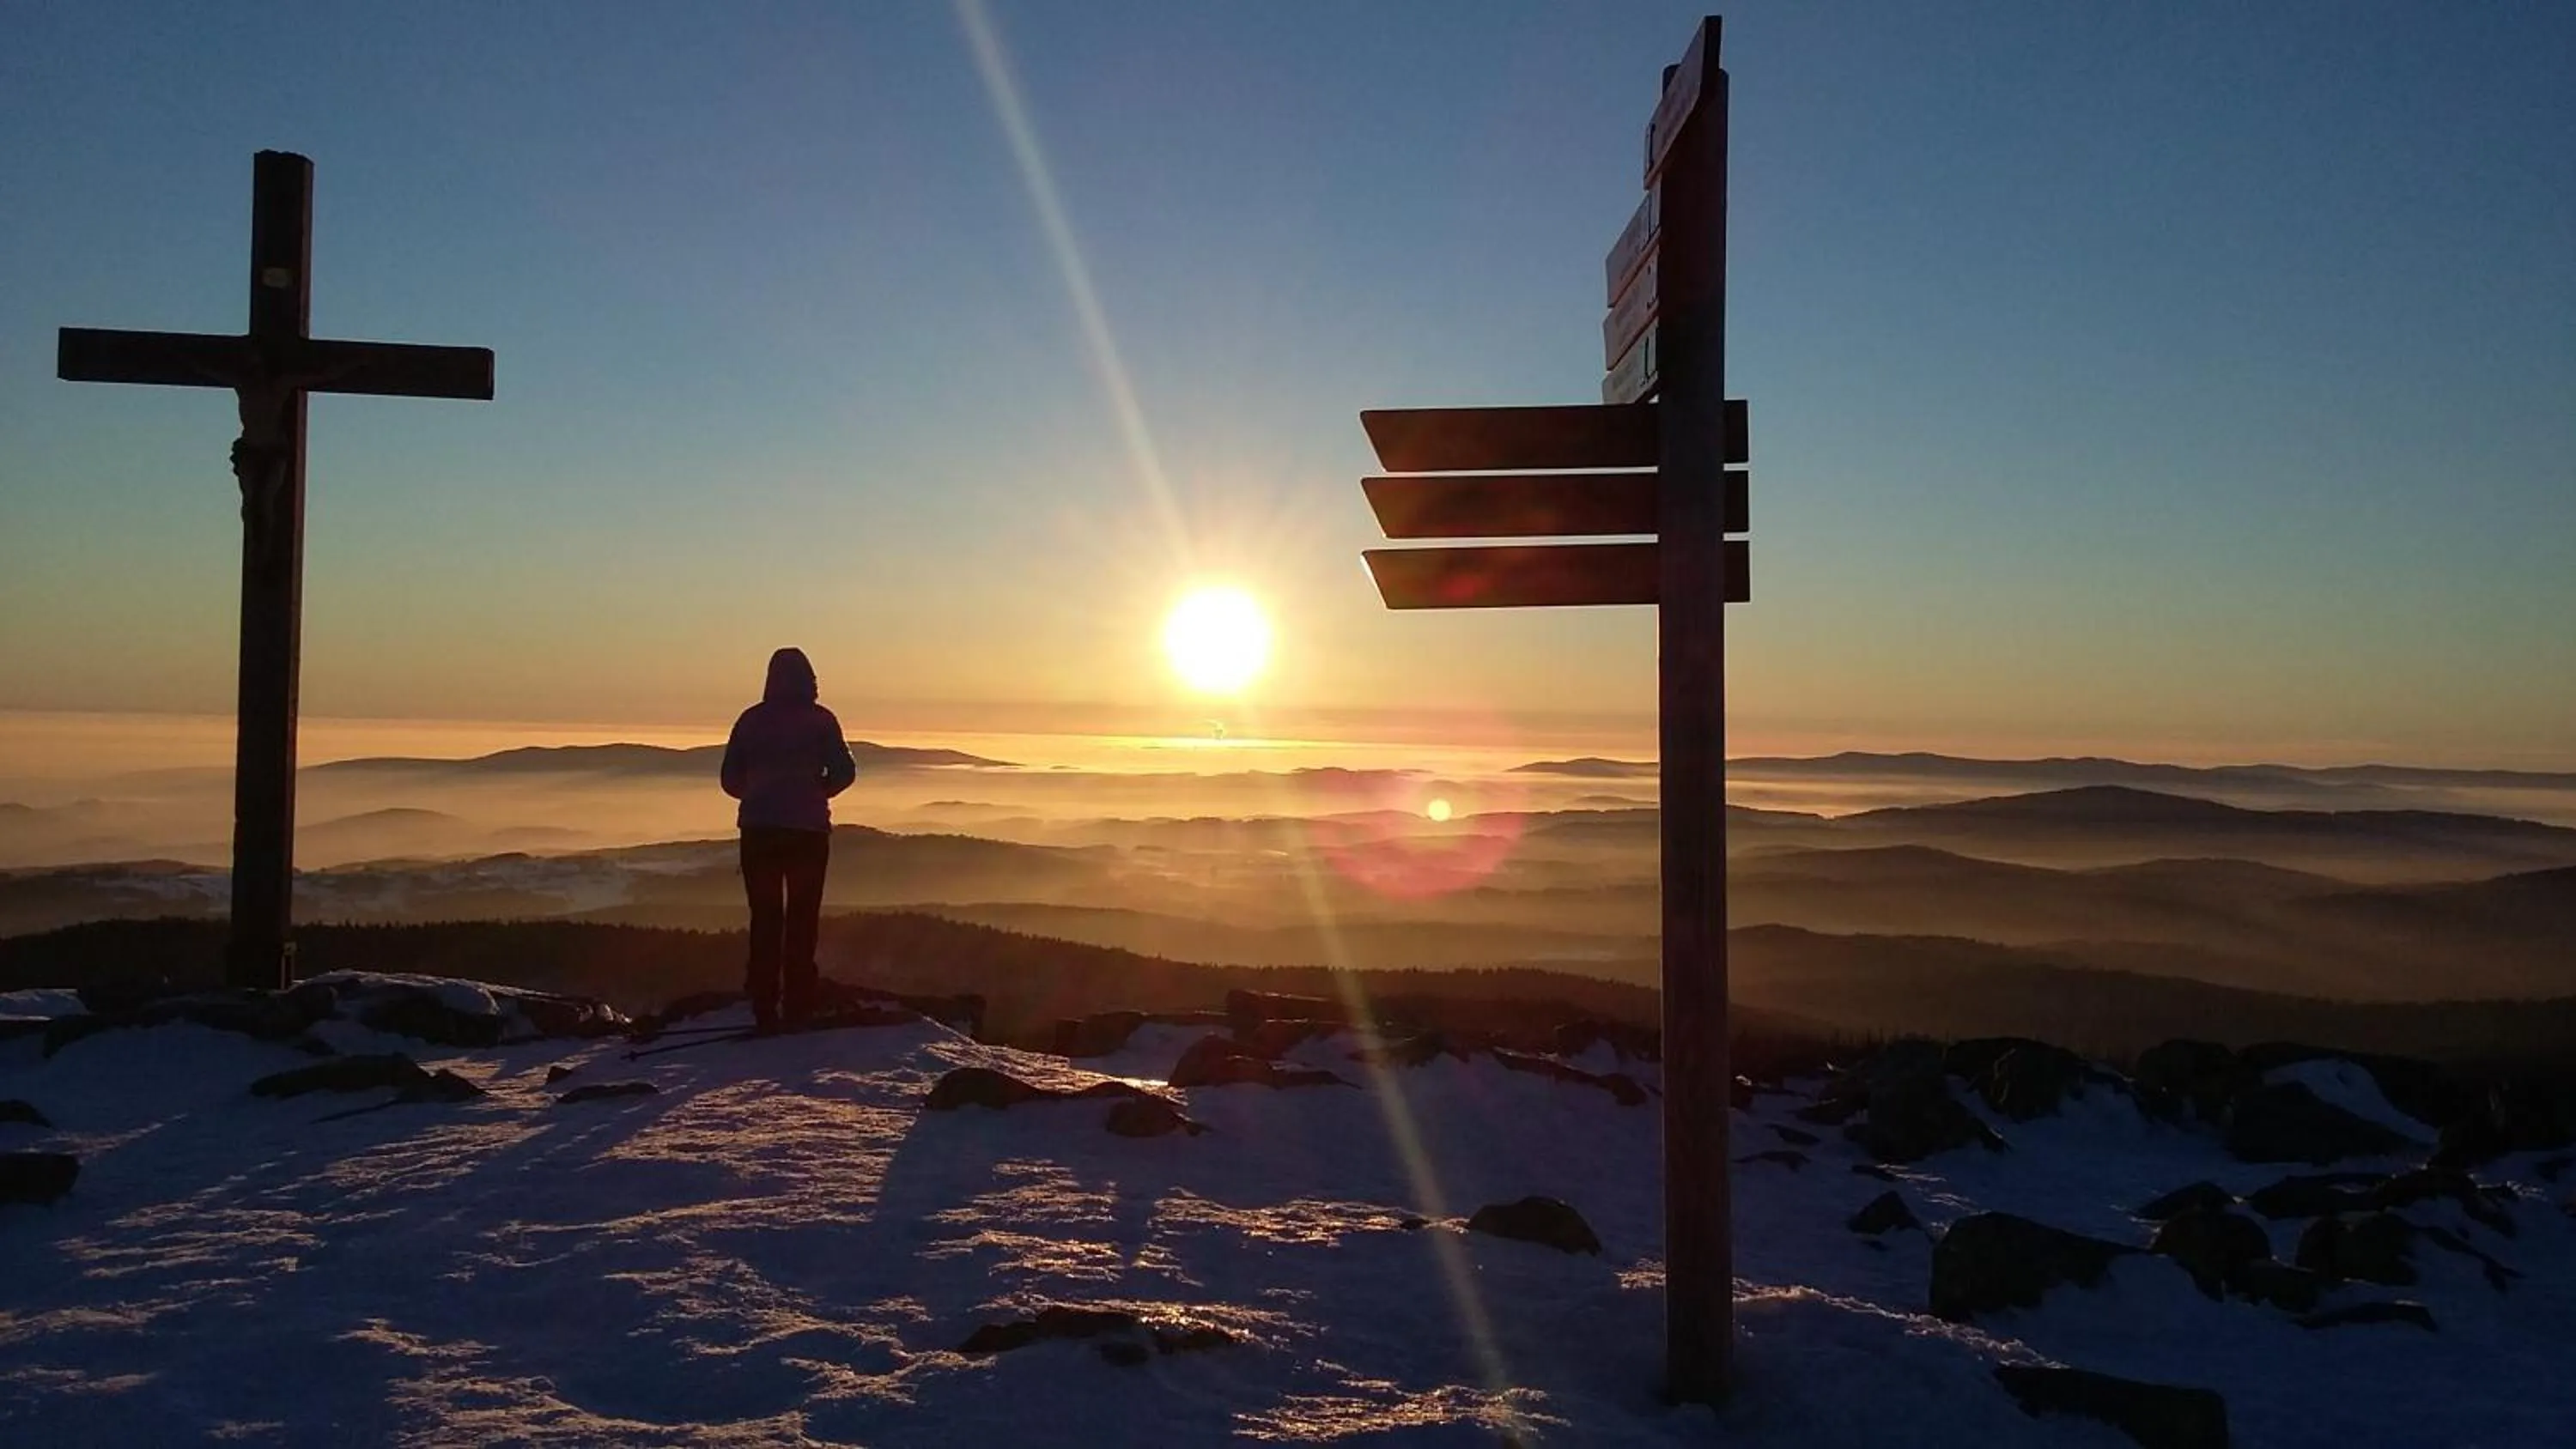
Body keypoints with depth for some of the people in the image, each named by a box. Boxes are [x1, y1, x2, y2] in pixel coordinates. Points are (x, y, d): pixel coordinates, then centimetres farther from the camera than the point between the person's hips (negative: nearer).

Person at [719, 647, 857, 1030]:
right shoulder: (820, 720, -2)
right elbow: (844, 772, -5)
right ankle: (797, 1010, 1)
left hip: (759, 830, 2)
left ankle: (765, 1012, 5)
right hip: (808, 829, -2)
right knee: (803, 920, 5)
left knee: (765, 919, 8)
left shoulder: (751, 719, 3)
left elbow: (729, 778, 3)